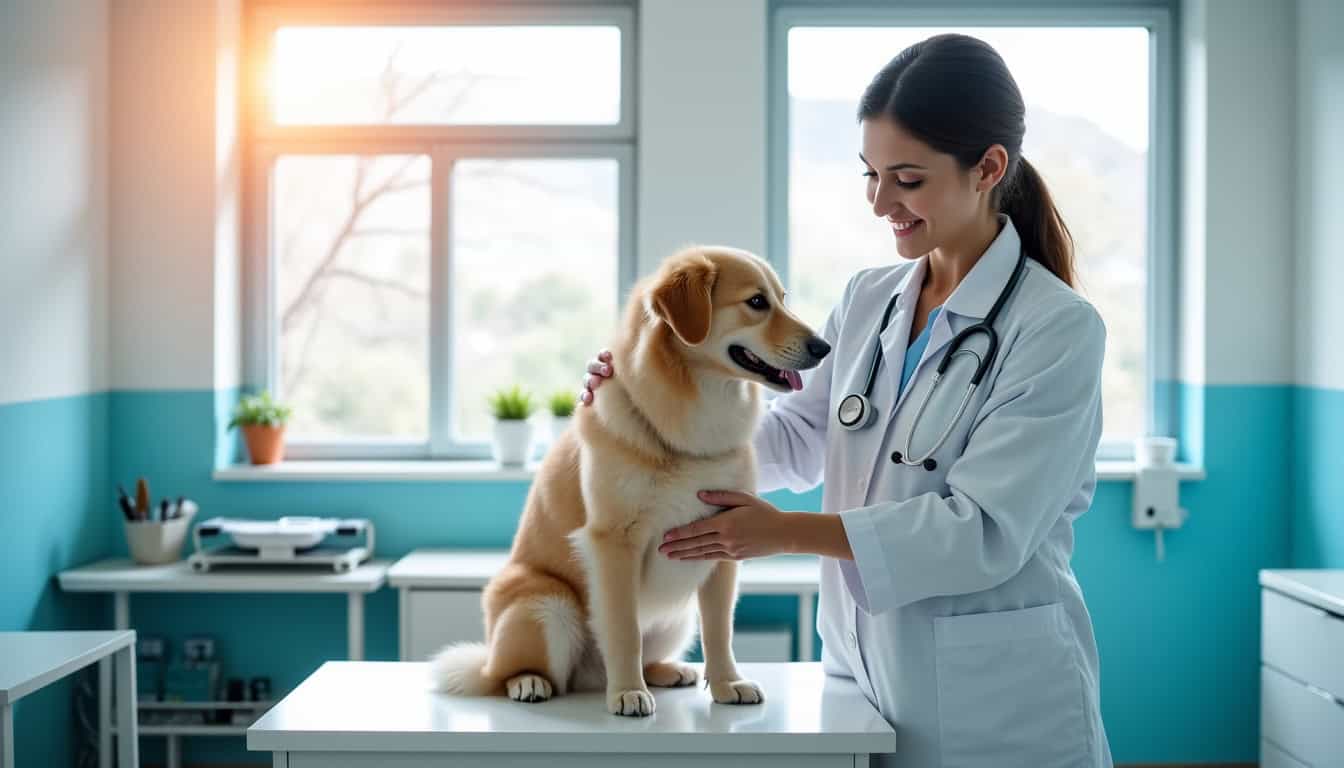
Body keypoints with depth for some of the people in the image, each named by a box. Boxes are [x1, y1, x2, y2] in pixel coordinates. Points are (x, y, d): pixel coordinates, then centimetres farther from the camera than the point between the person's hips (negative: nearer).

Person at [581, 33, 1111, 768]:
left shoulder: (1058, 328, -15)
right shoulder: (867, 300, 4)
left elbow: (985, 532, -20)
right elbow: (800, 438, 13)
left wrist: (786, 531, -19)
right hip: (864, 683, 5)